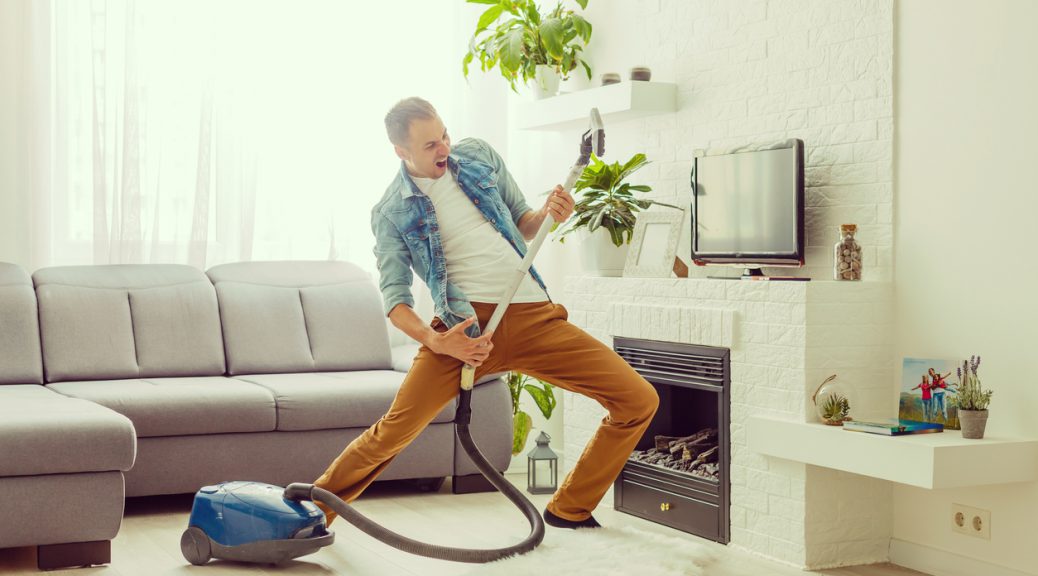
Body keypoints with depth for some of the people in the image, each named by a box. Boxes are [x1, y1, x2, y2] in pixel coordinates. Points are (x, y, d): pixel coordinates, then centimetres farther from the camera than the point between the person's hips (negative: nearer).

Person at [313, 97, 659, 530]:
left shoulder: (479, 157, 12)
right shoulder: (391, 213, 2)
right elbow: (394, 297, -2)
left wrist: (548, 215, -4)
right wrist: (433, 340, -20)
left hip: (534, 316, 4)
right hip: (466, 327, -3)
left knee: (639, 401, -4)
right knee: (398, 427, -18)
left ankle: (570, 510, 11)